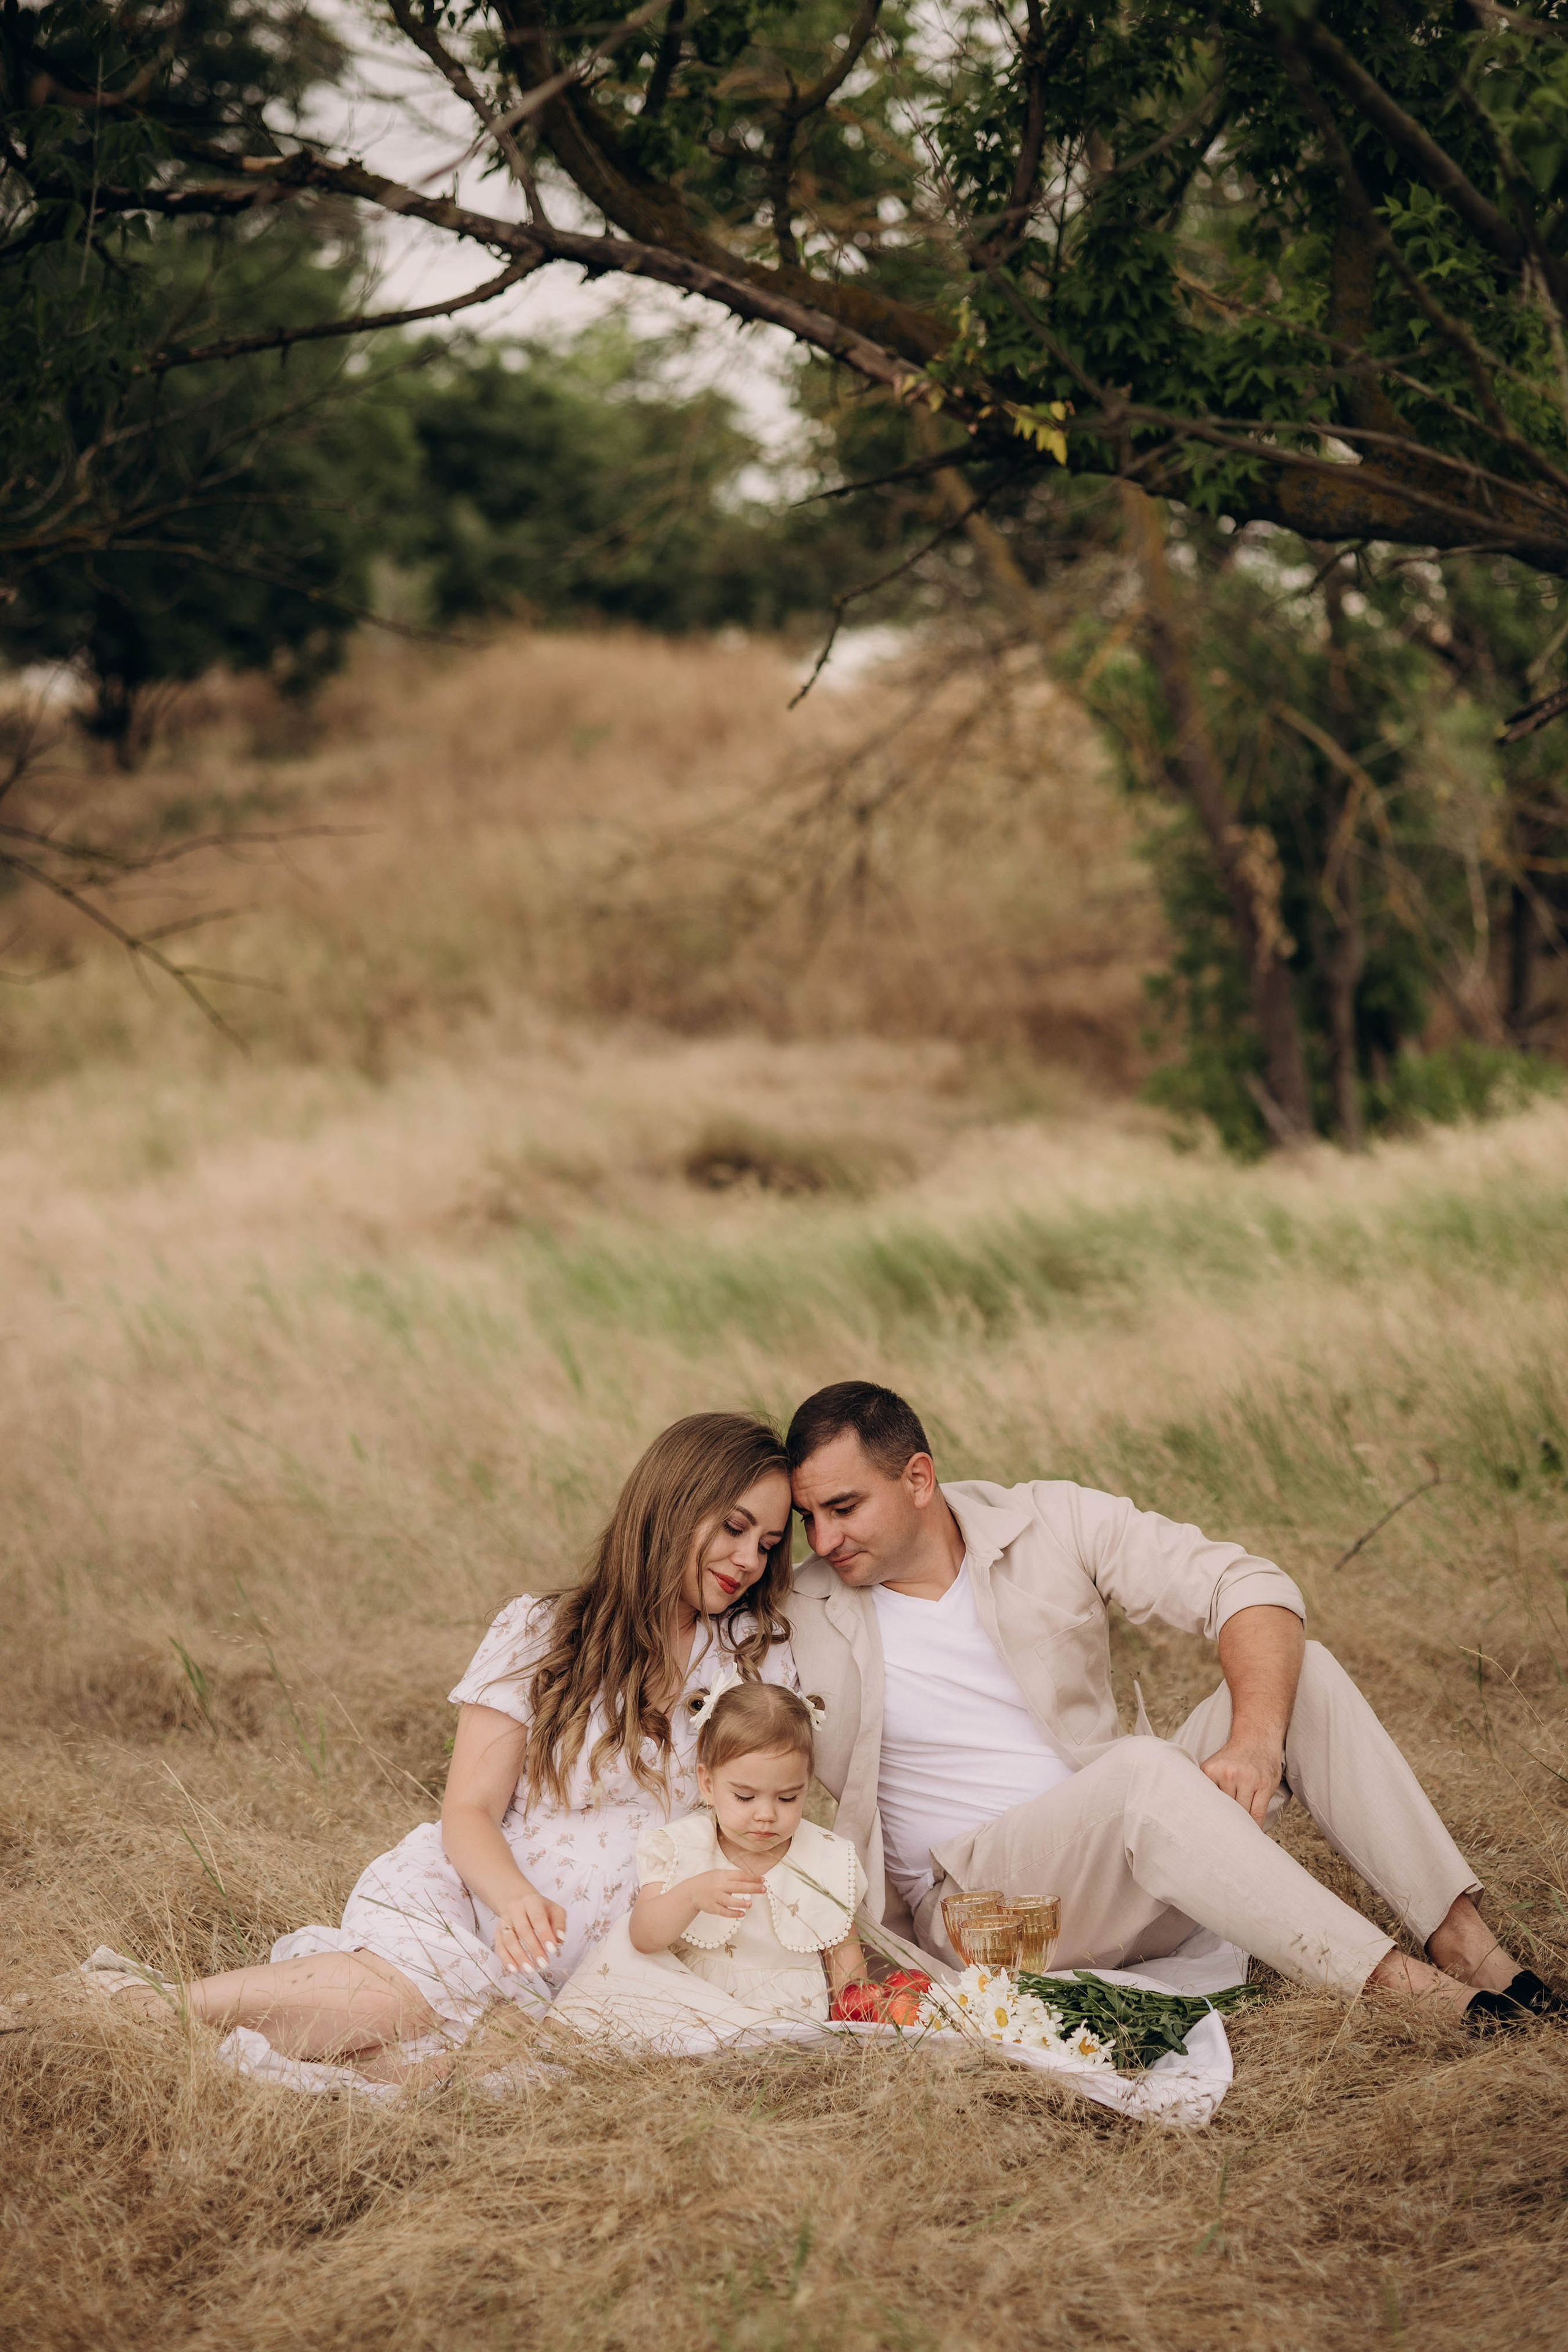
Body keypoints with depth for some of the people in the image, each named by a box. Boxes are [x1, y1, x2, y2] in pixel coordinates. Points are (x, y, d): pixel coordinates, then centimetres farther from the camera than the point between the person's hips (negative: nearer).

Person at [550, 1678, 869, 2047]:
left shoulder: (827, 1861, 1)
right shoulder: (680, 1846, -2)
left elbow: (844, 1954, 12)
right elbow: (643, 1938, -13)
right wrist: (693, 1895, -32)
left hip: (782, 2013, 0)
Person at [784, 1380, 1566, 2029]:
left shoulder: (1052, 1522, 0)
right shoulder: (797, 1621, -4)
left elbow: (1249, 1591, -7)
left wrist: (1257, 1741, -25)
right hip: (979, 1906, -4)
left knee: (1301, 1671, -14)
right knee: (1141, 1767, -34)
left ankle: (1463, 1940, -23)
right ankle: (1408, 1993, -39)